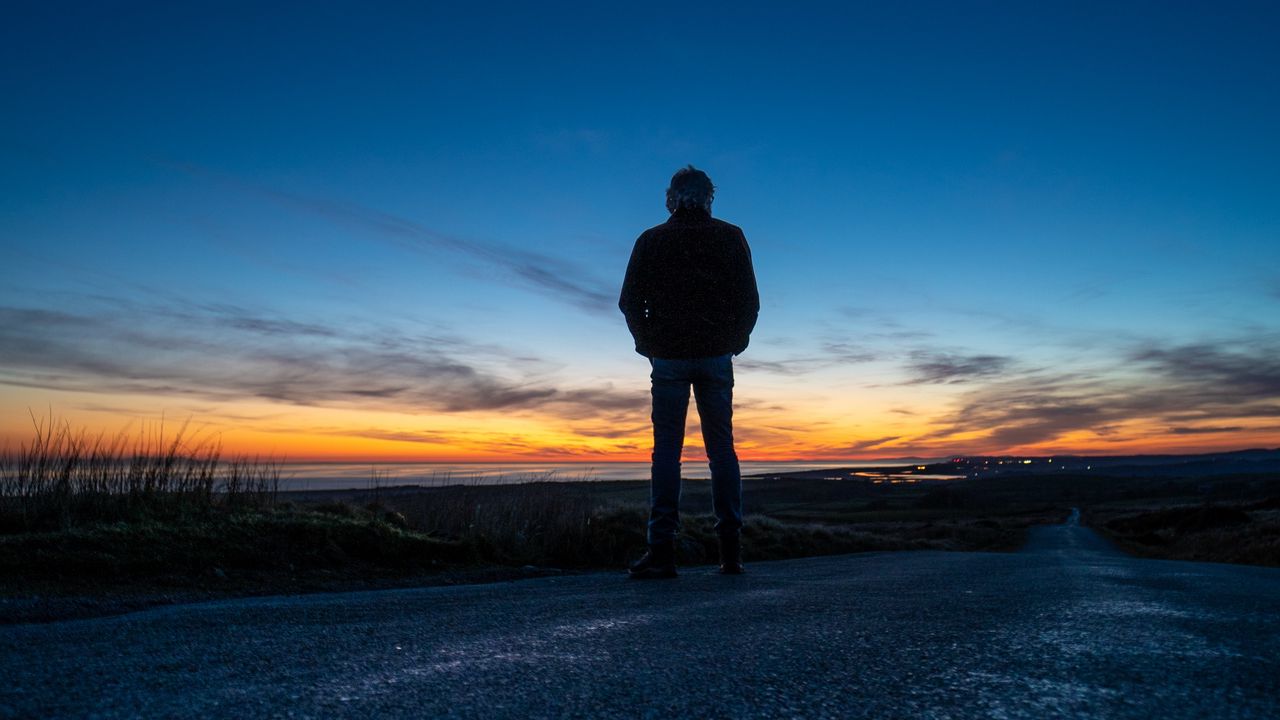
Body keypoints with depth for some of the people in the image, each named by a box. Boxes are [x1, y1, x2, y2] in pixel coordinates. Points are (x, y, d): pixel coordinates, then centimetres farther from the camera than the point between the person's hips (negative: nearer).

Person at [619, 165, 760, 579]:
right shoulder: (730, 238, 5)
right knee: (722, 448, 6)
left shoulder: (650, 241, 5)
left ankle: (662, 550, -6)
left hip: (668, 358, -1)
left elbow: (629, 301, 2)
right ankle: (731, 549, 6)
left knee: (666, 450, 0)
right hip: (716, 358, 1)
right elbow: (749, 300, 3)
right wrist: (734, 342, 14)